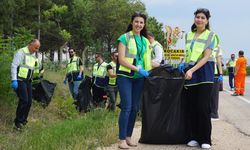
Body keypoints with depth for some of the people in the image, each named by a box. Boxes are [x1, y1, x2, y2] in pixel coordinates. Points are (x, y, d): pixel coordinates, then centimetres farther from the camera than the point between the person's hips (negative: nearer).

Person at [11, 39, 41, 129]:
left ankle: (23, 119, 18)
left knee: (29, 101, 5)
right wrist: (14, 80, -21)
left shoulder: (33, 55, 14)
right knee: (24, 100, -13)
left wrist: (31, 79, 17)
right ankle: (18, 122, -1)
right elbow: (14, 66, -15)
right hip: (20, 80, -8)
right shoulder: (21, 52, -10)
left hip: (28, 81, 8)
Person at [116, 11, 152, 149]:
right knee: (126, 107, -11)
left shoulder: (145, 41, 15)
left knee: (135, 108, 7)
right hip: (125, 76, -6)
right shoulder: (124, 38, -3)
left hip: (139, 78, 6)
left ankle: (128, 137, 16)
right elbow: (121, 59, -11)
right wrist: (138, 69, -17)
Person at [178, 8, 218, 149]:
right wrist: (184, 64, 6)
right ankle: (194, 137, 12)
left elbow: (206, 56, -11)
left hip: (204, 72, -5)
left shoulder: (210, 35, -1)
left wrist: (192, 70, -21)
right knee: (191, 107, 3)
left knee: (203, 107, -6)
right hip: (189, 72, 5)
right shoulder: (189, 35, 14)